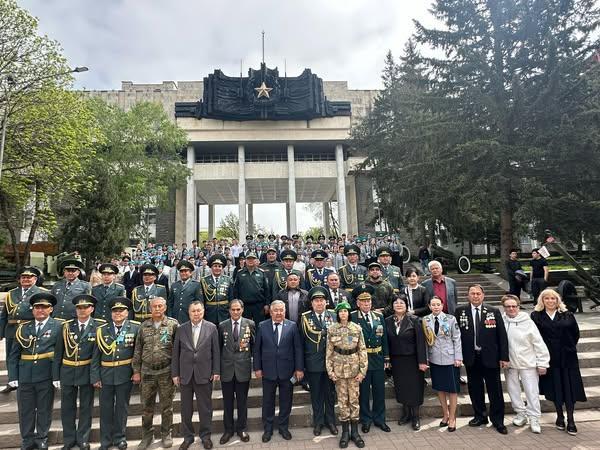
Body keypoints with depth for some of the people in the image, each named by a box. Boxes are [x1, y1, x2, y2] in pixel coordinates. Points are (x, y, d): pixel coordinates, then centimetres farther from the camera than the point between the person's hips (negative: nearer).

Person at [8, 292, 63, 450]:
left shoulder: (58, 326, -5)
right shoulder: (23, 327, 5)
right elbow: (14, 354, 6)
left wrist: (57, 376, -13)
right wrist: (13, 376, -1)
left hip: (46, 376, -3)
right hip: (25, 376, 3)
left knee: (44, 409, 10)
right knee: (25, 410, 13)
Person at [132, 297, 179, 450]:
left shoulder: (173, 324, -5)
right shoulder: (144, 326, 4)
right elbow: (138, 350, 7)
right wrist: (136, 371, 5)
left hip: (166, 372, -2)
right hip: (147, 372, 3)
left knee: (167, 405, 9)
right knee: (146, 406, 11)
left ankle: (166, 434, 26)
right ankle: (147, 435, 28)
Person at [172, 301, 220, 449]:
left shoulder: (211, 328, -2)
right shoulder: (181, 329, 1)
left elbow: (216, 351, -1)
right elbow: (175, 353, 4)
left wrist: (216, 371, -4)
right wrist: (175, 373, 1)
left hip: (204, 374, -1)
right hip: (185, 374, 2)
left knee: (205, 408, 9)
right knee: (186, 408, 12)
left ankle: (205, 436, 27)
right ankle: (188, 437, 29)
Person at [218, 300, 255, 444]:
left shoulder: (250, 324, -2)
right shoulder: (222, 326, 1)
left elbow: (254, 344, 5)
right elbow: (220, 346, 5)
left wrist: (251, 360, 4)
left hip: (243, 369, -1)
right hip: (227, 369, 1)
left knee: (242, 401, 12)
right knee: (227, 402, 13)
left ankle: (242, 428, 30)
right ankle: (228, 429, 29)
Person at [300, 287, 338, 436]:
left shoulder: (333, 316, 1)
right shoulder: (305, 317, -4)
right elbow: (301, 341, -3)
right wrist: (301, 363, -3)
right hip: (313, 363, -1)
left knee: (330, 393, 14)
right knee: (316, 394, 12)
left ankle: (330, 421, 32)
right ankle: (318, 422, 29)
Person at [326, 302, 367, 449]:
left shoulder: (357, 328, -2)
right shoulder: (331, 329, -3)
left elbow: (362, 350, 0)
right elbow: (329, 352, 0)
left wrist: (363, 370, -5)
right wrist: (330, 370, -5)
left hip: (354, 367, 0)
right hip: (339, 367, 0)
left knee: (354, 399, 7)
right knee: (342, 400, 7)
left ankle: (355, 431, 19)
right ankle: (345, 432, 19)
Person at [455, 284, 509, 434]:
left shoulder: (494, 312, -2)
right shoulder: (460, 311, -2)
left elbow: (502, 336, -2)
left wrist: (504, 357, -4)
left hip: (490, 357, -1)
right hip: (471, 358, 1)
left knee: (495, 390, 8)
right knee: (475, 389, 13)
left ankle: (498, 421, 25)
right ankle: (480, 416, 31)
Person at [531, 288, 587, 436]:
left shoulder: (567, 315, 2)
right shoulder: (536, 316, -3)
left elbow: (576, 333, 8)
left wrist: (569, 347, 5)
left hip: (567, 357, 1)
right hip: (549, 358, 0)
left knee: (569, 387, 2)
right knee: (554, 387, 7)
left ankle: (570, 420, 12)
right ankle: (560, 416, 23)